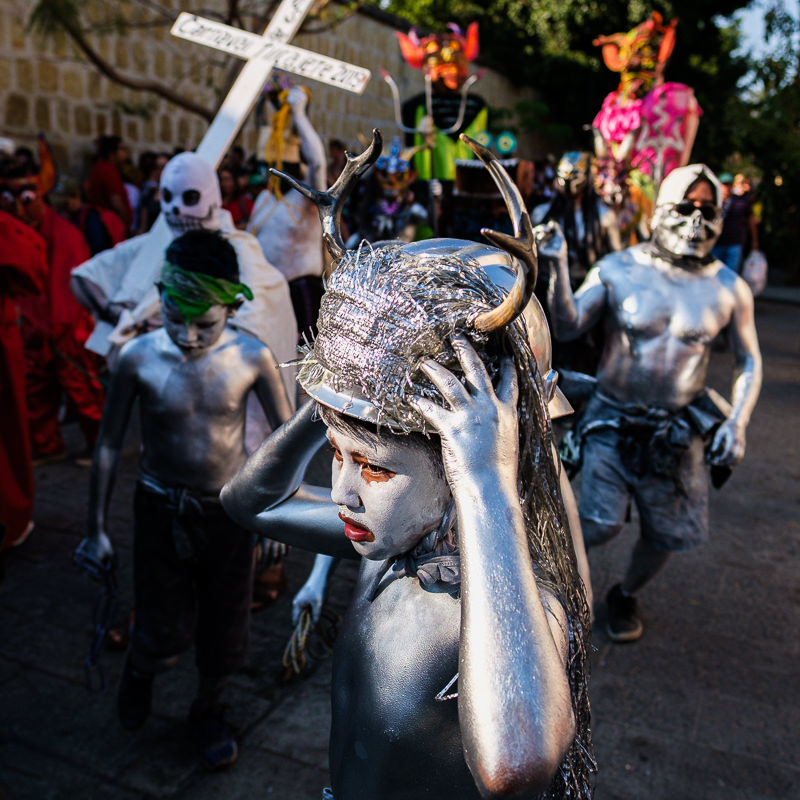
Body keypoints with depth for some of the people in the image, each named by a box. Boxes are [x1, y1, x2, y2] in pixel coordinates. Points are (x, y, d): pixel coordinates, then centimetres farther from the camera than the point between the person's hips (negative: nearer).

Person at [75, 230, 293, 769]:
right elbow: (110, 445, -4)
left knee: (224, 632, 14)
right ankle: (139, 671, 45)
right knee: (163, 639, 6)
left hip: (230, 510, 1)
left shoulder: (253, 357, -16)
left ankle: (209, 711, 45)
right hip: (161, 509, 0)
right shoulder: (138, 359, -16)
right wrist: (98, 527, 1)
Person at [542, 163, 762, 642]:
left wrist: (737, 423, -5)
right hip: (613, 422, -2)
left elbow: (749, 361, 7)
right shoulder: (618, 270, -6)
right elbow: (567, 328, -12)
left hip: (680, 431, 3)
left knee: (668, 534, 12)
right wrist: (558, 267, -25)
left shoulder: (729, 289, -2)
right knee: (600, 526, -11)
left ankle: (627, 594, 42)